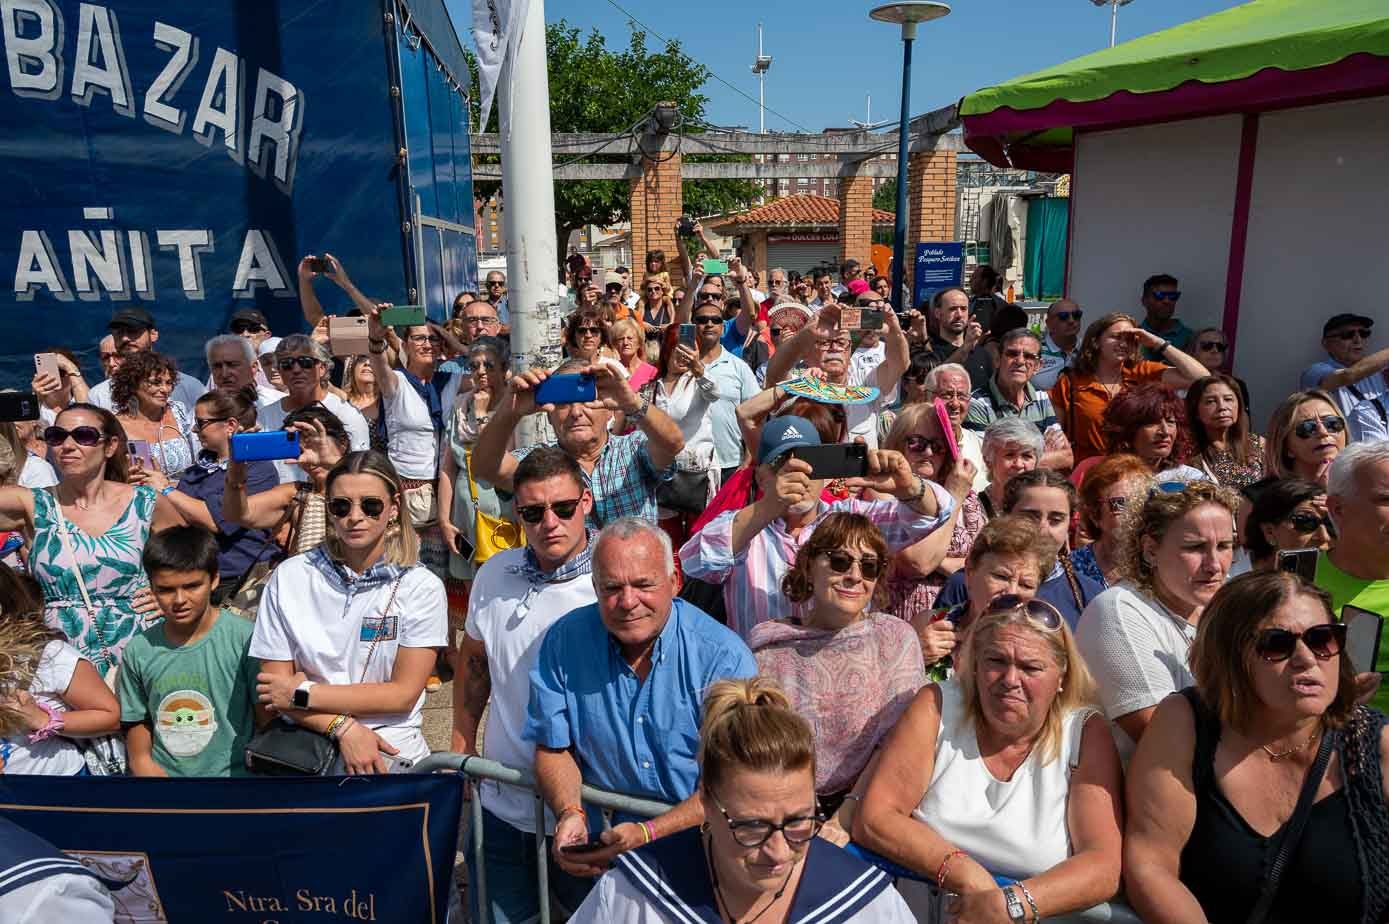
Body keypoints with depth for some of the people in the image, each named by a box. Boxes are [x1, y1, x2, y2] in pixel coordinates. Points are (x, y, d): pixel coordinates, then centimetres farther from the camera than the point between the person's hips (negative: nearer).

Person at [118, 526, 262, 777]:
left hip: (229, 771, -4)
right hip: (161, 771, 5)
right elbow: (138, 721, 14)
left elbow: (268, 720, -3)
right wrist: (142, 762, -1)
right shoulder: (139, 650, 4)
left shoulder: (244, 638, -8)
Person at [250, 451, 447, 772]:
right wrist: (343, 727, -11)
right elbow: (275, 686, 2)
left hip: (389, 748, -2)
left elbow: (403, 694, -5)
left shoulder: (422, 587, -2)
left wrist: (302, 693, -6)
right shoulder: (288, 577, 3)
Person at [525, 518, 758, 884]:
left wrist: (647, 834, -24)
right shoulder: (565, 641, -6)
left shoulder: (725, 658, -16)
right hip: (600, 840, 2)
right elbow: (553, 748, 4)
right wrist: (569, 812, -15)